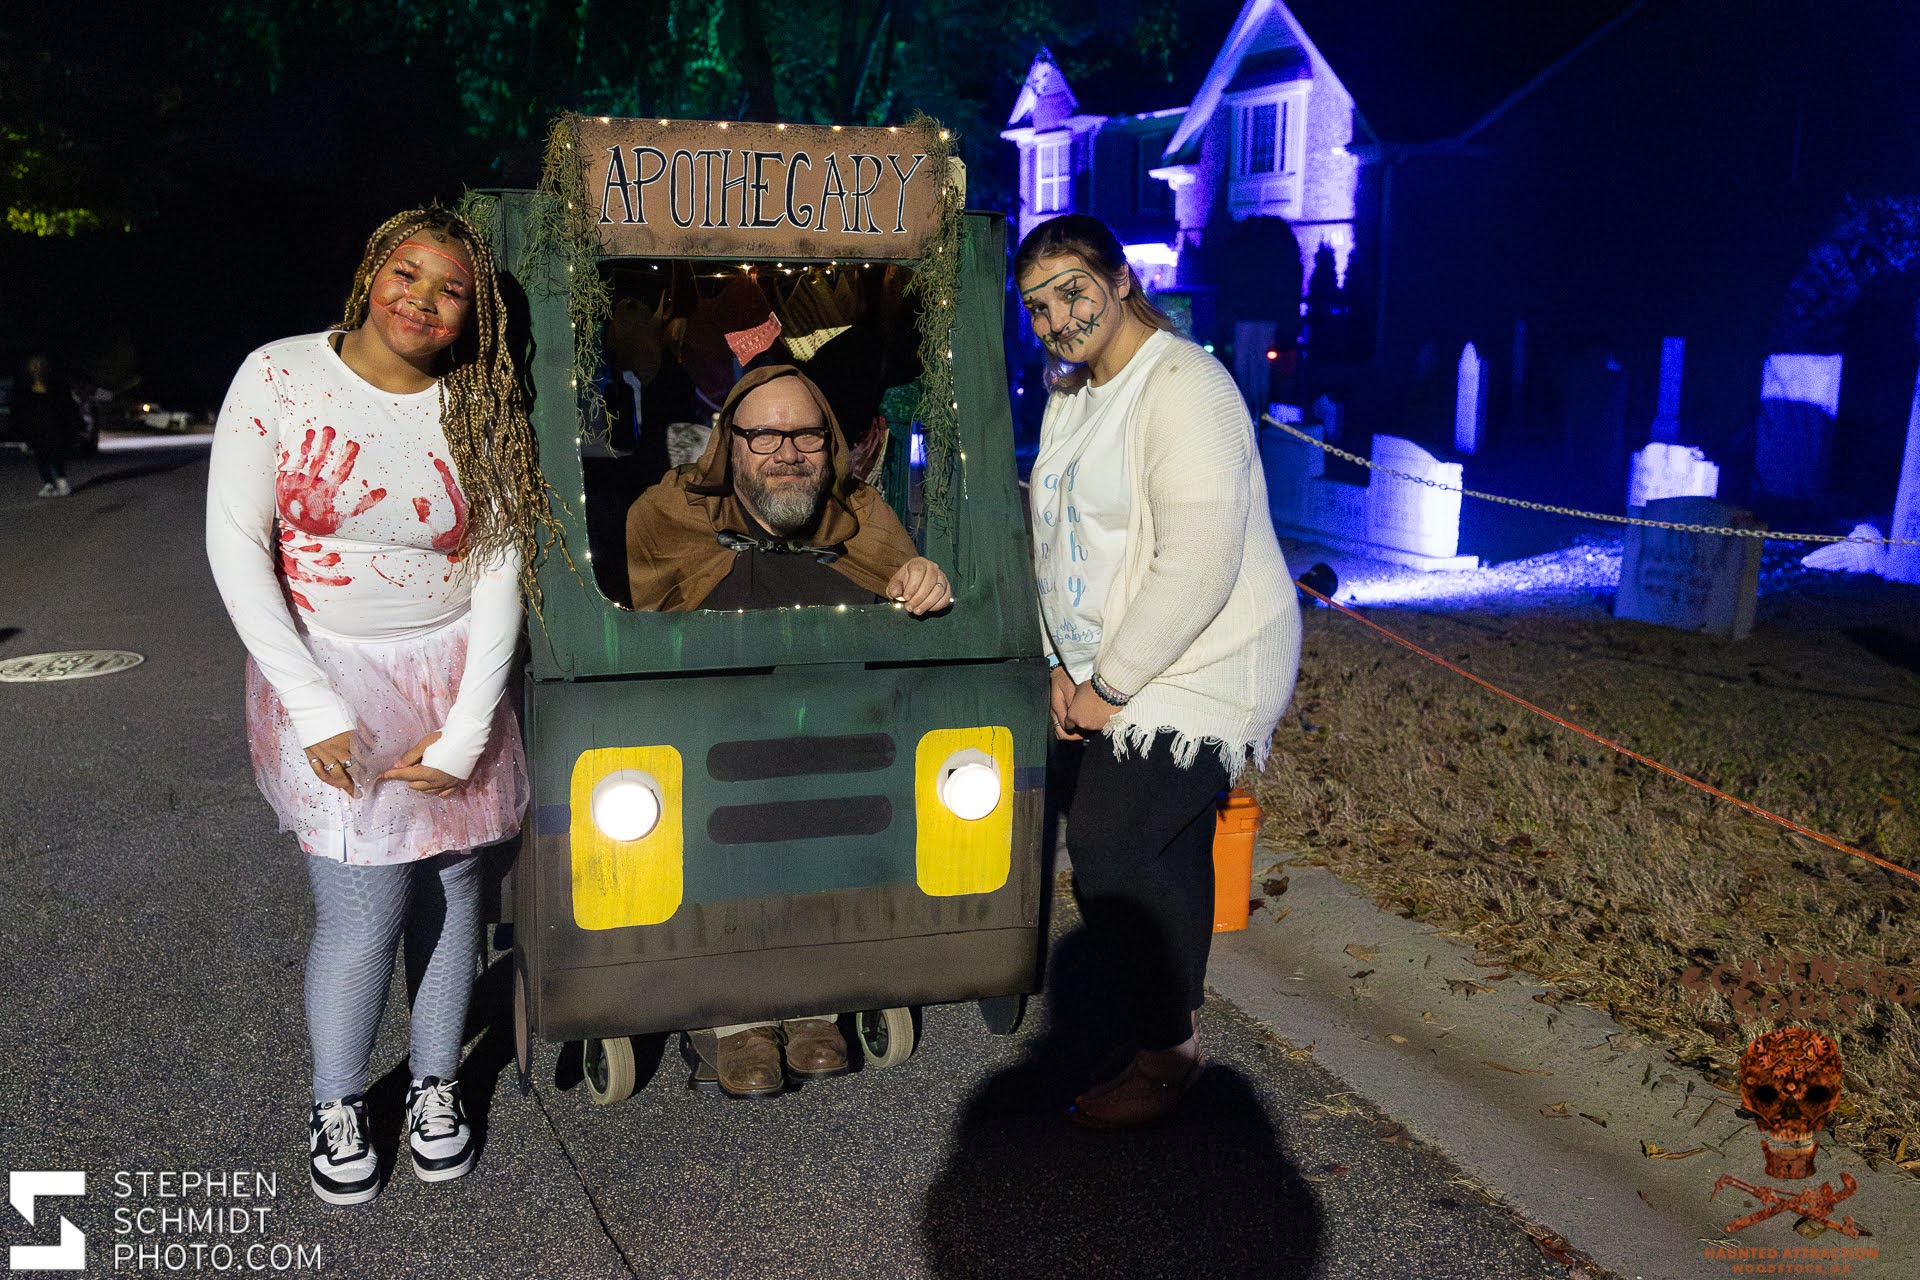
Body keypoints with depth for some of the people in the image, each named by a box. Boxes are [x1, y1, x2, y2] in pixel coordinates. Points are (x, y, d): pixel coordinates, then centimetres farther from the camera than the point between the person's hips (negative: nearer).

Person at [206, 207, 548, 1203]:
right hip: (325, 677, -2)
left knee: (449, 887, 8)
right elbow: (235, 542, -8)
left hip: (451, 677, 2)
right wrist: (315, 706, -14)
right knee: (363, 910, -7)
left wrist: (466, 731, -9)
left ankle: (435, 1084, 30)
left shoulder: (478, 413, -1)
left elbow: (499, 570, -2)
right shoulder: (279, 377, -6)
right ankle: (335, 1105, 20)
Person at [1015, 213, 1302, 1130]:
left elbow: (1197, 565, -25)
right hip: (1108, 669, 9)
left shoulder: (1182, 387, -18)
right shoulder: (1070, 396, 11)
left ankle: (1167, 1052, 7)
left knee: (1110, 850, -11)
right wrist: (1063, 666, 6)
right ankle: (1180, 1009, 34)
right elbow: (1058, 540, 16)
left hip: (1202, 666, -8)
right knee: (1164, 846, 17)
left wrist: (1110, 685, -19)